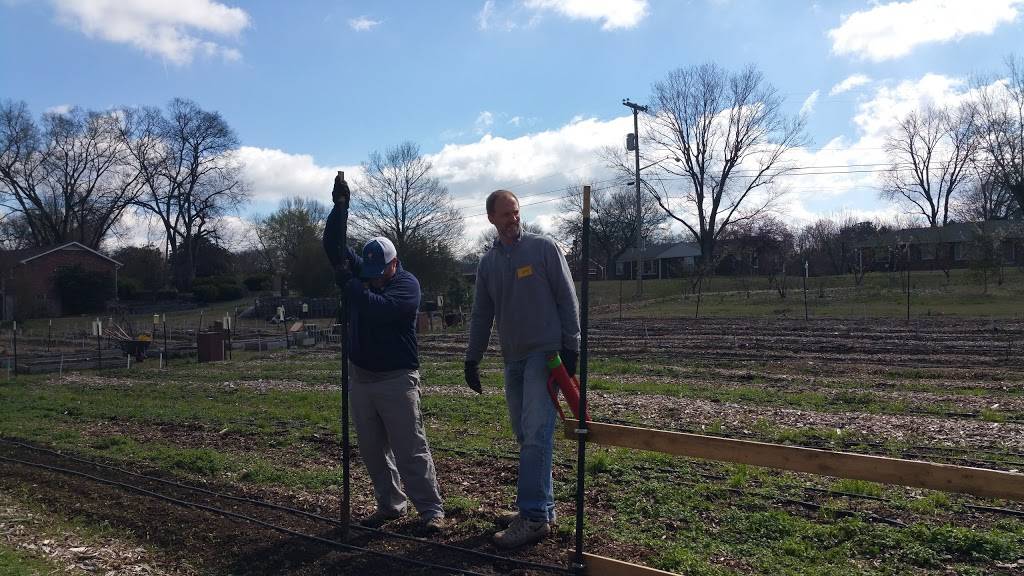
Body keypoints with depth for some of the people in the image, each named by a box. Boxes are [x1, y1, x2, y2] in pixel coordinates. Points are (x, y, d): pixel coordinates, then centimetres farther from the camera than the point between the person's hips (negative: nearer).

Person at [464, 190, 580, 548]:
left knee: (535, 434, -14)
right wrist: (472, 359, 15)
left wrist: (571, 347, -10)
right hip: (513, 359, 6)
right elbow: (481, 315, 18)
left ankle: (533, 516, -12)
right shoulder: (488, 263, 12)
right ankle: (543, 506, 18)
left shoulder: (544, 248, -2)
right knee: (525, 436, 9)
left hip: (545, 354, -6)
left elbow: (567, 299, -4)